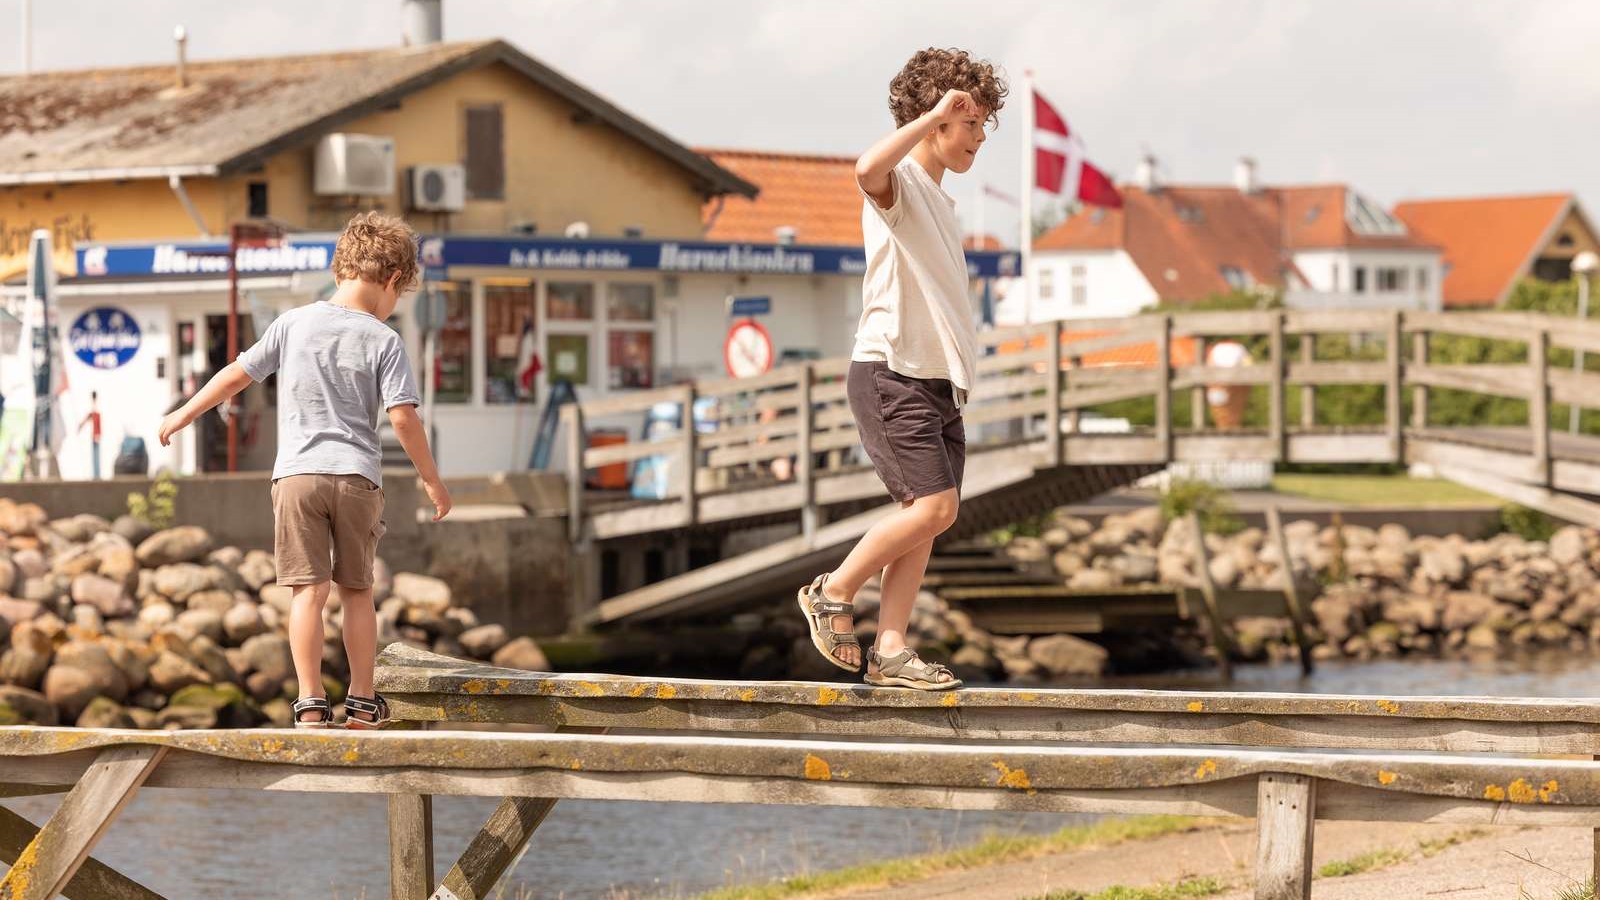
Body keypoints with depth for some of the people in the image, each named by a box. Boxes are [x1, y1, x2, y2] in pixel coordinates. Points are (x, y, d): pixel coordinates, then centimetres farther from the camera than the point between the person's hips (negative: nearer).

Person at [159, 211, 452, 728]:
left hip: (298, 474, 0)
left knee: (308, 591, -3)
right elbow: (403, 417, -6)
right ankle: (363, 702, 17)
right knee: (357, 590, 13)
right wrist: (432, 481, 4)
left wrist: (185, 414, 21)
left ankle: (311, 703, -10)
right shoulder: (383, 341, -1)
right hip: (358, 476, 0)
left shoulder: (294, 324, 4)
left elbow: (237, 375, 8)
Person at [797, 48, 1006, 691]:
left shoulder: (938, 197, 20)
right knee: (934, 504, -16)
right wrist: (934, 115, -28)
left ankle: (889, 652, 3)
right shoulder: (899, 181, -8)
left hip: (937, 380, 9)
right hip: (891, 373, -9)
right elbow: (867, 170, -36)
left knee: (930, 514, 3)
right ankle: (834, 591, 0)